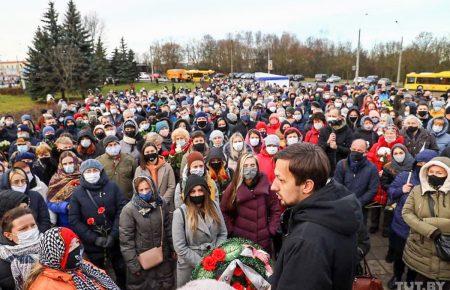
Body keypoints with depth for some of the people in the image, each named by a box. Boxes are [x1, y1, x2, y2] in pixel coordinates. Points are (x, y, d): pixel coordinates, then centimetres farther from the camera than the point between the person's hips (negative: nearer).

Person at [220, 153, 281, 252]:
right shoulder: (233, 188, -7)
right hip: (240, 240, -1)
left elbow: (275, 209, 3)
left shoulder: (266, 185, -6)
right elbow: (224, 211, 1)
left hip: (264, 241, 1)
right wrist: (230, 230, -4)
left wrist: (271, 230, -2)